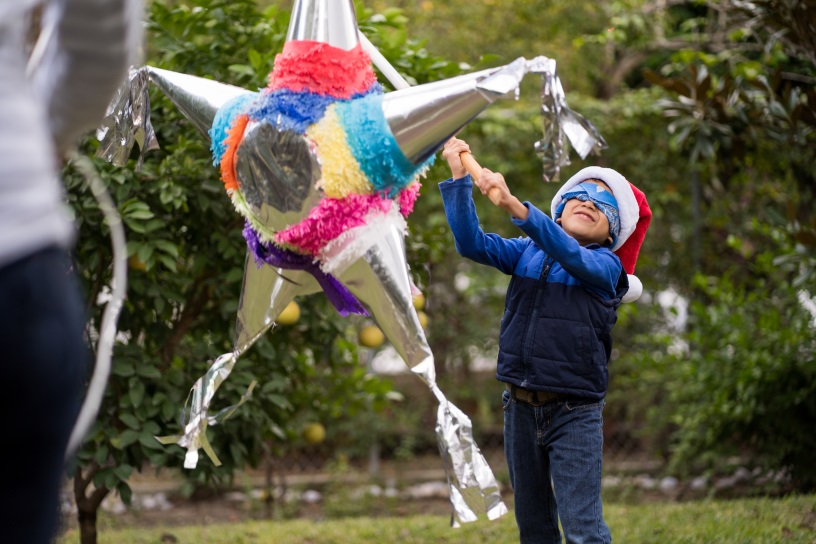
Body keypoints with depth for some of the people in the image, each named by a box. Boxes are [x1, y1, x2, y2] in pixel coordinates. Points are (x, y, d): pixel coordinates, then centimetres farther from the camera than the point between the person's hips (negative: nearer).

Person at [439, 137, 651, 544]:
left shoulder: (605, 266, -5)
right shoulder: (526, 253, 8)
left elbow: (567, 252, -25)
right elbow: (471, 243, -3)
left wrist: (513, 205, -39)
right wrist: (458, 179, -14)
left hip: (574, 414, -4)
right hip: (520, 408, 4)